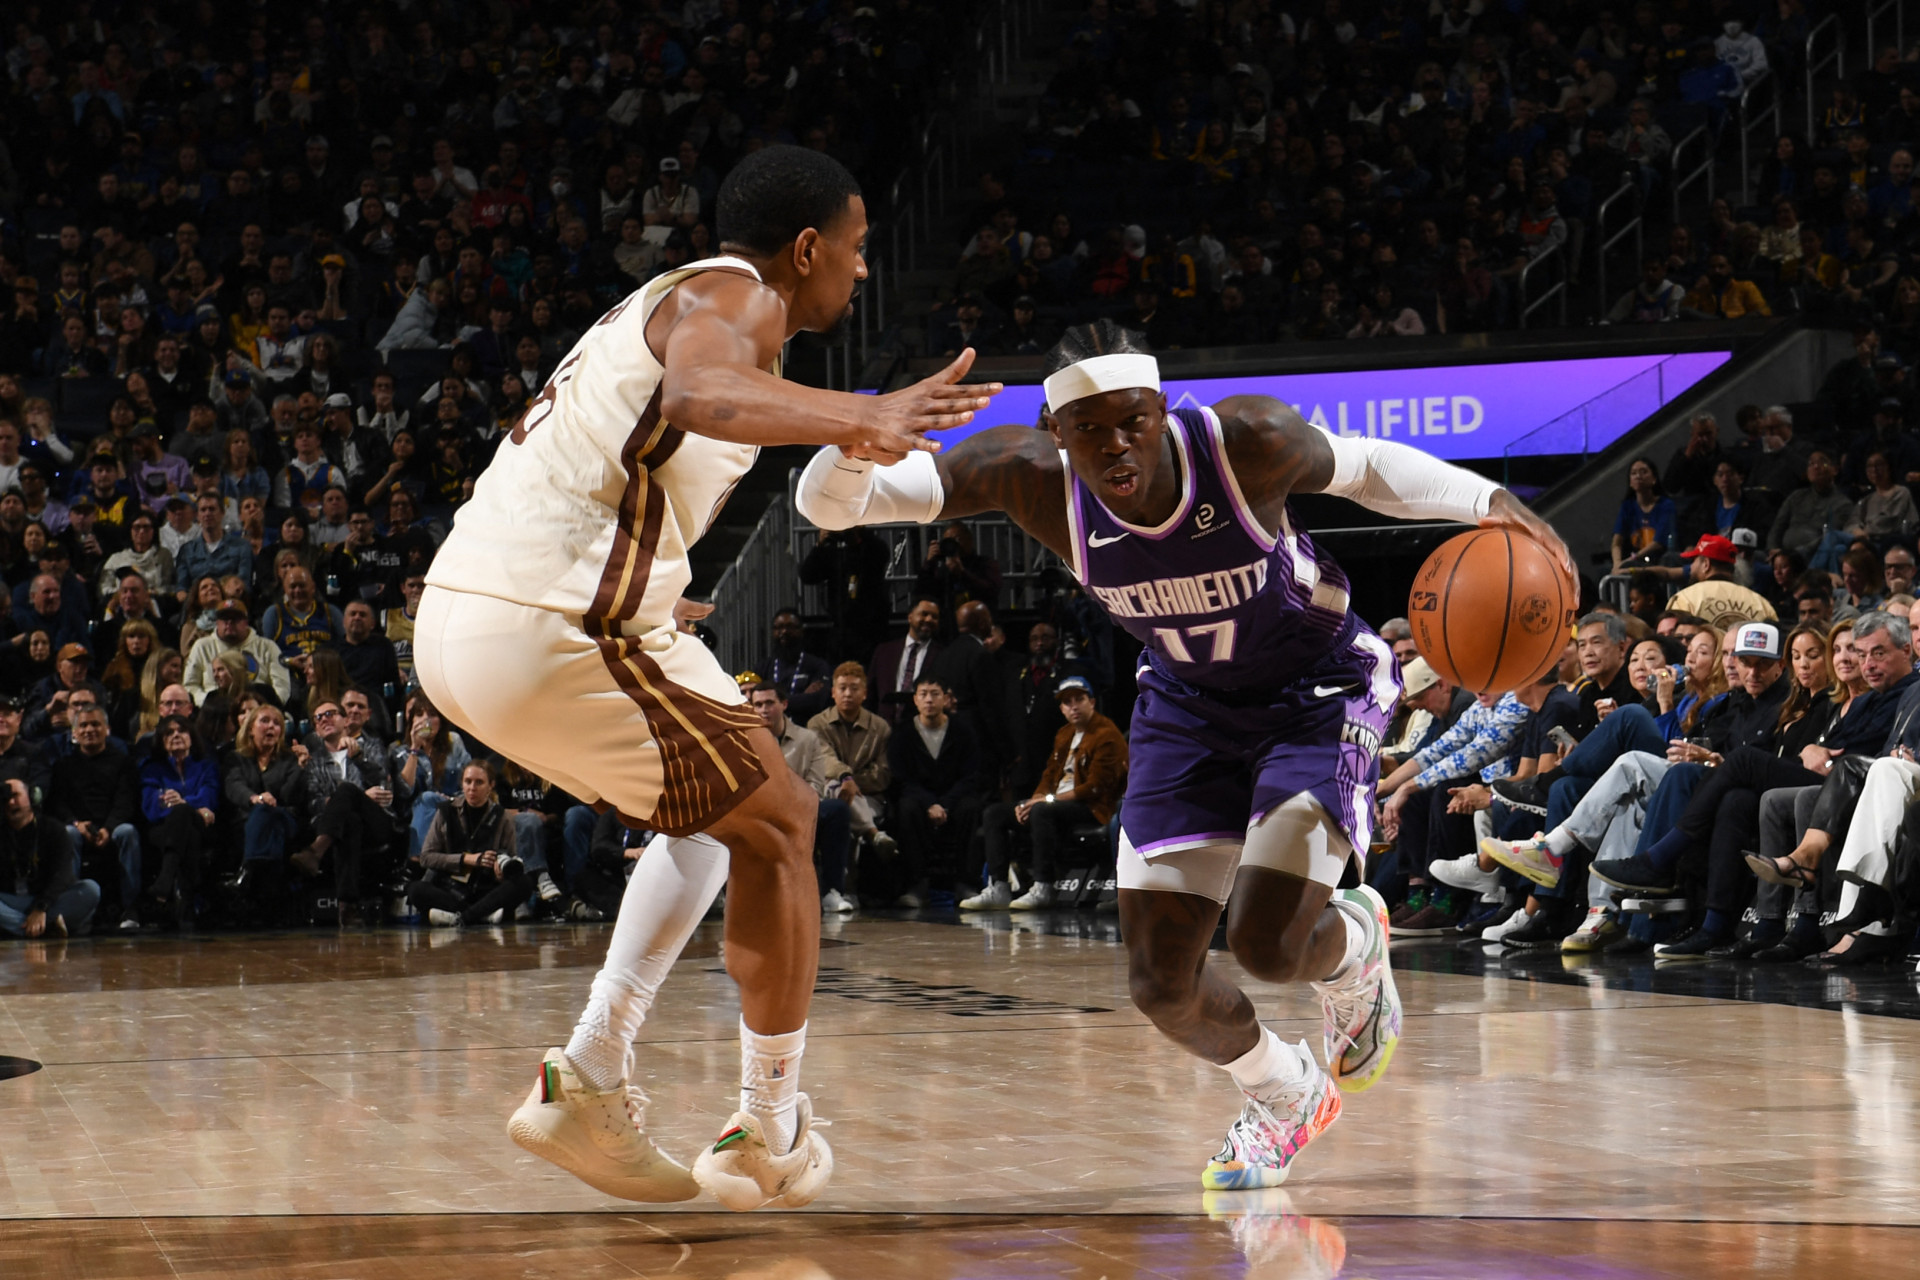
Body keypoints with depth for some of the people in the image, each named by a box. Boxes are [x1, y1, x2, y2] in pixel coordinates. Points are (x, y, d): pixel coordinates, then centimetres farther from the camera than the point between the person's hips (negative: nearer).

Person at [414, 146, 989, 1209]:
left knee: (721, 808, 24)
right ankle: (771, 1141, 13)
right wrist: (859, 420, -44)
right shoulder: (735, 293, -5)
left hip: (456, 624, 10)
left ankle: (591, 1082, 15)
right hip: (553, 630, -10)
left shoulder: (674, 300, 25)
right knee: (776, 823, 6)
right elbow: (697, 392, -29)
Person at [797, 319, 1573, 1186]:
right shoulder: (1031, 476, -26)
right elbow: (827, 501, -26)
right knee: (1160, 982, -2)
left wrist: (1487, 502, -23)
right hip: (1188, 702, 3)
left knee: (1268, 941, -21)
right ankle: (1285, 1099, 31)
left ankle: (1354, 945, 18)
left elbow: (1360, 467, -8)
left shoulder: (1249, 443, -31)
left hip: (1319, 691, -3)